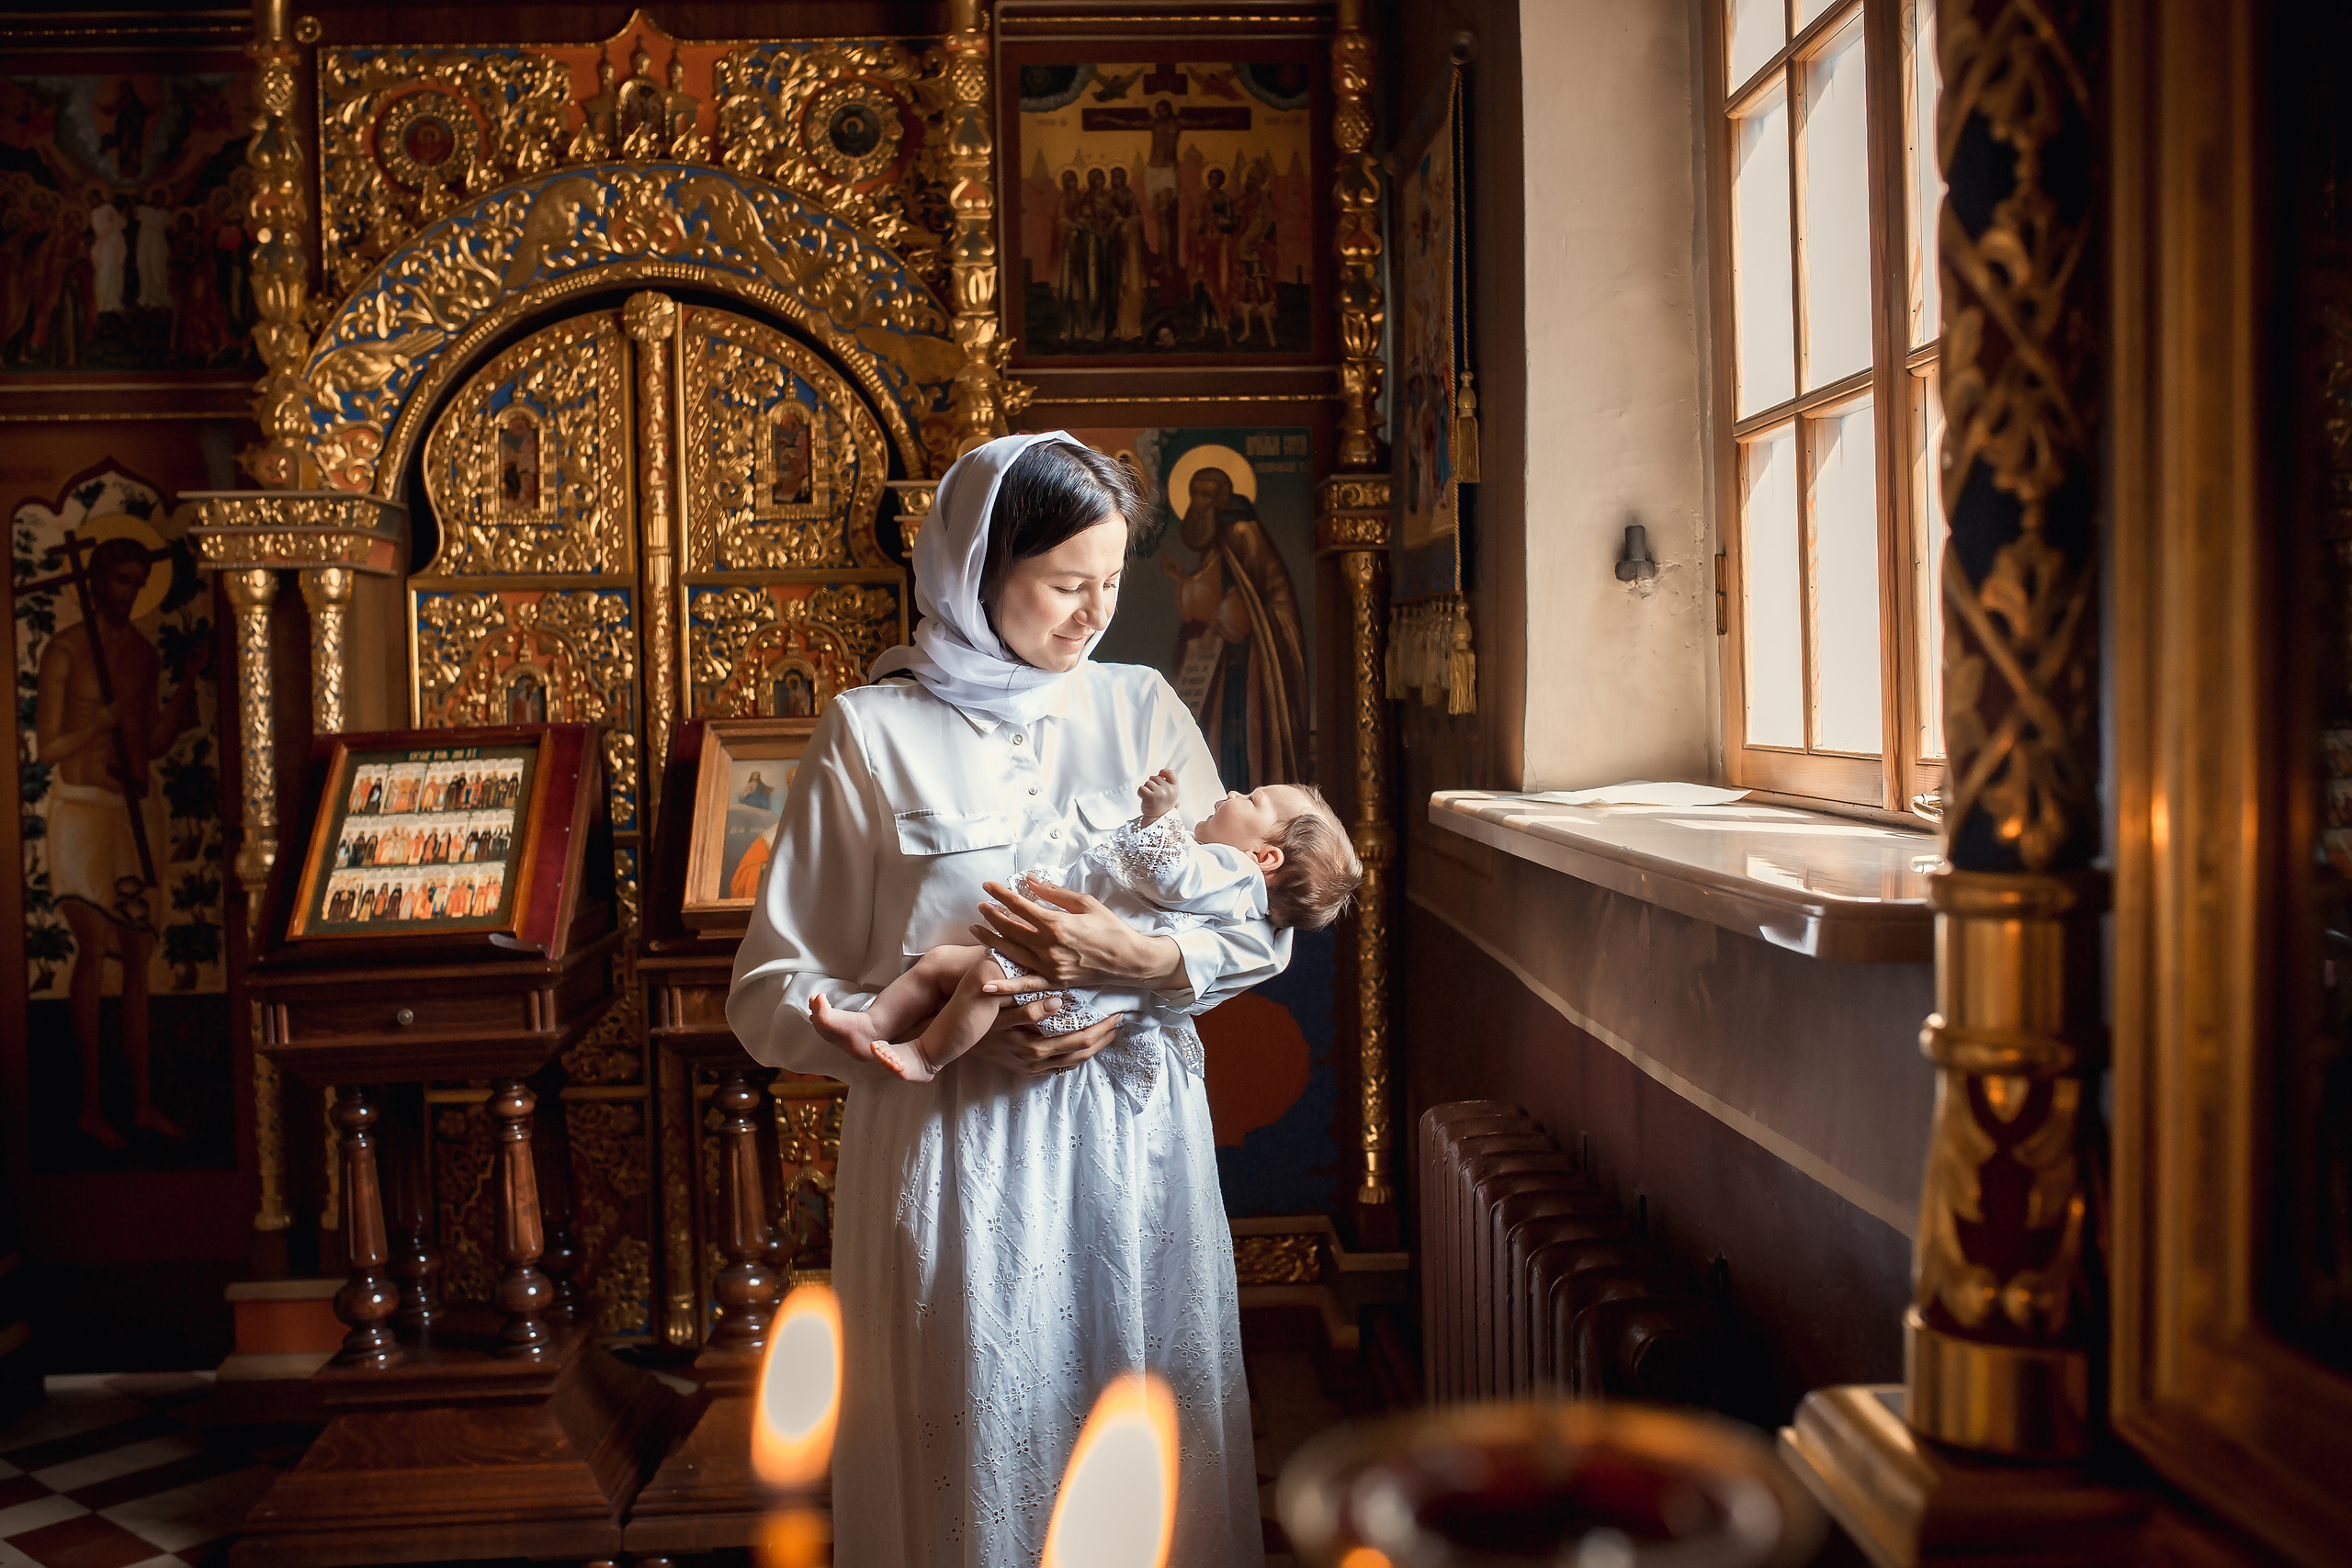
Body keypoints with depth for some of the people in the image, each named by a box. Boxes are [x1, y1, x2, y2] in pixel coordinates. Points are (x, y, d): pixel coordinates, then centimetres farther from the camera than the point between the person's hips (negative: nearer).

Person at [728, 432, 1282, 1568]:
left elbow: (1260, 932, 4)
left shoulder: (1140, 709, 6)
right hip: (956, 1166, -3)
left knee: (1156, 1473, 12)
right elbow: (772, 996, -3)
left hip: (1137, 1149, 3)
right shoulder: (872, 735, -3)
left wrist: (1140, 961, -16)